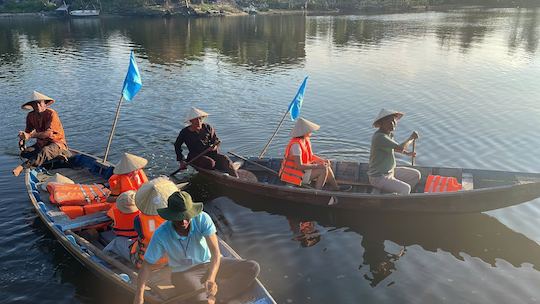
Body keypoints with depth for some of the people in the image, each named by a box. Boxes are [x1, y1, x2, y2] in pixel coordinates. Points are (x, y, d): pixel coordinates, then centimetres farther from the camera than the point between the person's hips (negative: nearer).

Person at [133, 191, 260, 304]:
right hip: (183, 273, -2)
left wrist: (211, 278, -41)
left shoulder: (202, 219, -22)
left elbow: (215, 252, -25)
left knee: (252, 267, -15)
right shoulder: (161, 235, -21)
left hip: (209, 264, 3)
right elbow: (147, 265, -14)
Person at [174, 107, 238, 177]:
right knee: (211, 163, -34)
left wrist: (215, 146, -11)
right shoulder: (185, 132, -1)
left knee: (225, 159, -23)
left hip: (209, 153, 3)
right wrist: (181, 161, 3)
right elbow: (177, 146, 10)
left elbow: (216, 140, 14)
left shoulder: (207, 128, 4)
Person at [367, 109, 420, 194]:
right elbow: (400, 148, -34)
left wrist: (407, 153, 18)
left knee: (416, 175, 11)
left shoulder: (389, 133, 4)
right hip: (379, 178, -10)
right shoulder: (379, 137, -27)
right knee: (405, 188, -24)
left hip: (390, 171, 10)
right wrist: (411, 137, -17)